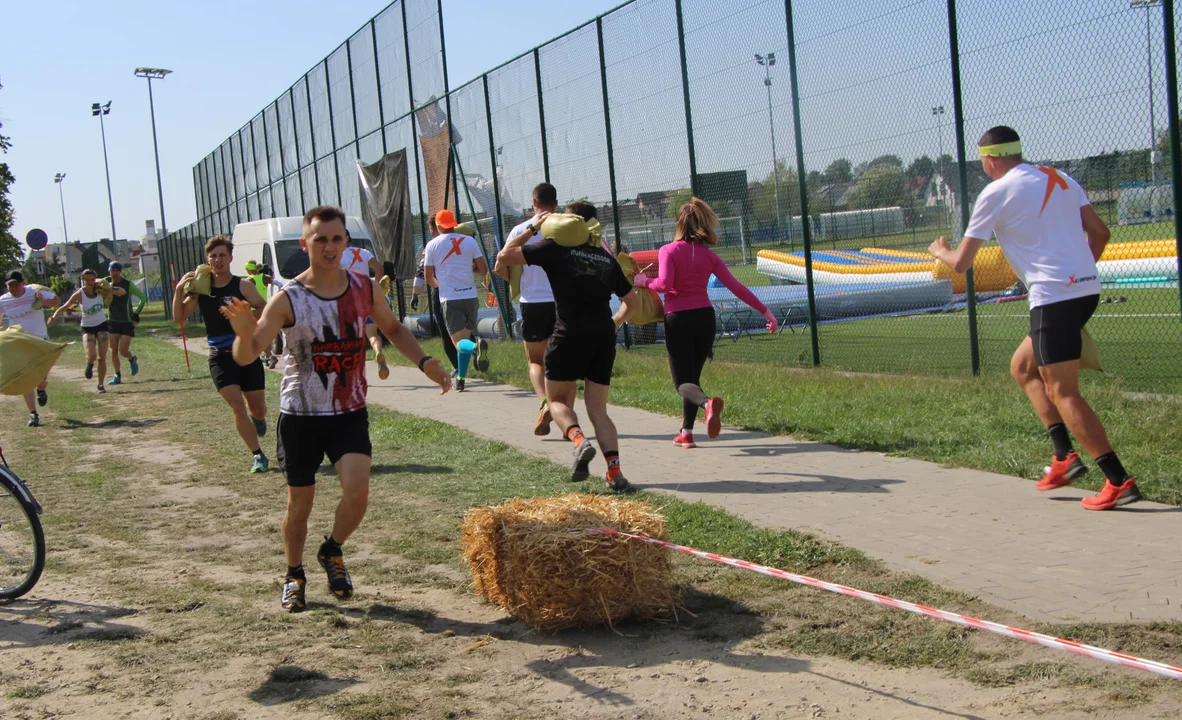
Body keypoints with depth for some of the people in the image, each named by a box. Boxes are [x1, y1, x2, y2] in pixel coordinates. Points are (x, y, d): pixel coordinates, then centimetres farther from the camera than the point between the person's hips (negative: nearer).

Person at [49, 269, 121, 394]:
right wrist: (54, 317, -37)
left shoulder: (100, 290, -8)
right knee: (92, 356, -20)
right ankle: (89, 364, 18)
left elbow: (122, 292, -7)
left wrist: (108, 289, -25)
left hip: (102, 325, 2)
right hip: (87, 328, -2)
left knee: (102, 357, -5)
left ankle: (101, 385, 9)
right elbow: (64, 307, -19)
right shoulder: (79, 294, -16)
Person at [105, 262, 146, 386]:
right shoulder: (107, 282, -2)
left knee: (123, 351, -7)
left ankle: (132, 360, 27)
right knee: (114, 350, -1)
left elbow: (143, 297, -3)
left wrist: (136, 313, -10)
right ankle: (117, 375, 10)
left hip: (127, 322, -3)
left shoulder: (128, 284, -11)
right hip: (113, 321, 3)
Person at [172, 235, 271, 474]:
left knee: (257, 409, 8)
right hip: (220, 358, 1)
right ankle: (258, 456, -2)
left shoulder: (243, 285, -9)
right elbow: (179, 318, -1)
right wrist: (179, 290, -16)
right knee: (237, 406, -13)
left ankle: (258, 417, 47)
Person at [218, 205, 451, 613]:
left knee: (357, 491, -15)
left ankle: (332, 552, 16)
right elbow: (246, 356, -19)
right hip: (301, 415, -2)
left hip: (350, 412, 2)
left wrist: (424, 362, 5)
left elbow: (393, 328, 18)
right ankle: (294, 575, 33)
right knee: (300, 503, 7)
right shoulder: (288, 300, -14)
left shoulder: (364, 289, -2)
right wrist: (244, 332, -42)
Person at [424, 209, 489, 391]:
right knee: (466, 335, 17)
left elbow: (428, 277, 4)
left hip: (449, 298, -2)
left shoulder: (432, 245, 1)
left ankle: (476, 346, -38)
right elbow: (483, 269, 2)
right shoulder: (469, 241, 3)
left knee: (460, 340, -5)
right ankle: (460, 378, 13)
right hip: (470, 296, 2)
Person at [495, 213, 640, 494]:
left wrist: (530, 230, 14)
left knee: (558, 400, 13)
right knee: (598, 410, 9)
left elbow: (504, 255, 1)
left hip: (569, 335, -4)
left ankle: (579, 440, -18)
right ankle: (615, 472, -9)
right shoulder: (607, 258, 16)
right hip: (604, 337, 4)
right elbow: (632, 300, 21)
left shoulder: (555, 249, 3)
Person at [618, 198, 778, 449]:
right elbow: (736, 287, 1)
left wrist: (644, 282, 2)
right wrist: (765, 311, 5)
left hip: (677, 319, -4)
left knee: (683, 383, -1)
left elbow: (664, 285, -18)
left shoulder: (668, 251, -5)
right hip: (704, 317, 4)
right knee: (693, 376, 20)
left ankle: (707, 403, -34)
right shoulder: (709, 256, 6)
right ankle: (686, 433, 21)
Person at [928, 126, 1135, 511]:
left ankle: (1119, 482, -7)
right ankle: (1064, 457, 15)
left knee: (1063, 393, -3)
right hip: (1086, 288, 8)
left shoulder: (996, 193, -4)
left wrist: (939, 251, 23)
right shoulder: (1061, 179, 14)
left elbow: (961, 263, 1)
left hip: (1053, 296, -8)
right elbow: (1099, 232, 14)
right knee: (1023, 367, 21)